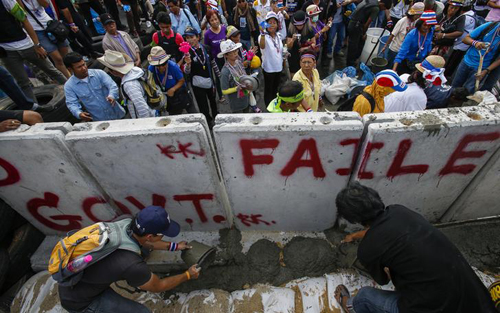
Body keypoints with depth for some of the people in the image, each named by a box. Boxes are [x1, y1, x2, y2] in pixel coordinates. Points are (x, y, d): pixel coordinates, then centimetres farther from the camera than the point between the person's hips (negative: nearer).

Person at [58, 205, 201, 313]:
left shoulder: (126, 223, -18)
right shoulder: (132, 265, -37)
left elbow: (144, 243, 7)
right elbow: (158, 286, -15)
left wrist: (174, 246, 12)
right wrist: (187, 275, 0)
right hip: (78, 300, -7)